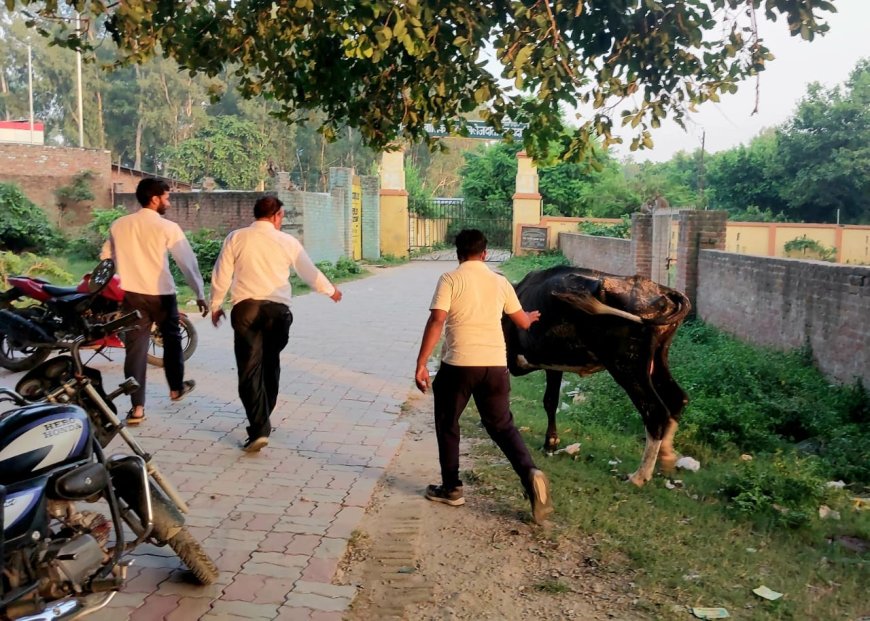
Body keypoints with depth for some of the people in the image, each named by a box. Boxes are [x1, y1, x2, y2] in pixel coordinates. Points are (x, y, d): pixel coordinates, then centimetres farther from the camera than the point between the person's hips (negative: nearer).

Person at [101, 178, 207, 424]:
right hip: (161, 294, -3)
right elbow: (188, 261, -7)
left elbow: (105, 259, 14)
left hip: (131, 295, 3)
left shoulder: (119, 225, 6)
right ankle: (176, 388, 37)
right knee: (172, 339, 20)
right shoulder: (167, 227, -8)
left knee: (136, 348, 3)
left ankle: (137, 407, 1)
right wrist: (200, 294, 0)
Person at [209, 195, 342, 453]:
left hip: (246, 307, -1)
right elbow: (309, 272, 17)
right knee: (270, 364, 18)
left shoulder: (236, 238, 5)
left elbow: (221, 276, 7)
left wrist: (215, 306, 22)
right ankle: (262, 420, 31)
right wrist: (331, 290, 34)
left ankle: (258, 429, -13)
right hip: (278, 309, 2)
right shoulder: (287, 241, 7)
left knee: (250, 368, -3)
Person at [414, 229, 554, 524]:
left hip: (458, 364, -4)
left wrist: (420, 364, -10)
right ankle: (530, 474, -6)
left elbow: (436, 322, -13)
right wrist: (532, 316, 45)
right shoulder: (500, 282, 10)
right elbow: (523, 322, 20)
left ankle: (451, 488, 21)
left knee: (447, 425, 15)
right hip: (495, 364, 4)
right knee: (502, 425, 15)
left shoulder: (450, 280, -4)